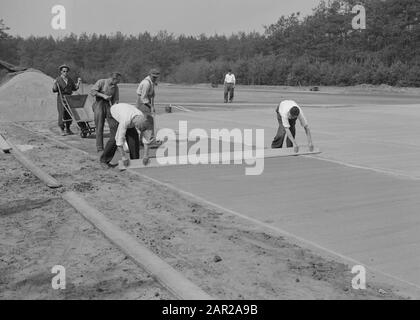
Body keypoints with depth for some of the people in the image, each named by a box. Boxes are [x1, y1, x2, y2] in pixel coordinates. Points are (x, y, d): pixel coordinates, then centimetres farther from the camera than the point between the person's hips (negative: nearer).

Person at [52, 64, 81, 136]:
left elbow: (74, 88, 14)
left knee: (69, 114, 5)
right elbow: (54, 90, -10)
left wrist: (78, 83, 3)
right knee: (62, 114, -7)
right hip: (61, 98, -5)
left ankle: (68, 129, 16)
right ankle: (62, 130, -1)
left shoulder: (70, 80, 10)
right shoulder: (58, 80, -5)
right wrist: (54, 84, -27)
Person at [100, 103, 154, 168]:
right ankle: (104, 160, -9)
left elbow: (146, 137, -23)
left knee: (134, 136, -11)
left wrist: (146, 156, -28)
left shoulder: (143, 119, -30)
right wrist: (123, 157, -41)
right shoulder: (125, 121, -46)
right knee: (115, 137, -22)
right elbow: (119, 138, -43)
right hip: (113, 114, -5)